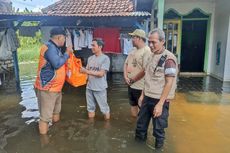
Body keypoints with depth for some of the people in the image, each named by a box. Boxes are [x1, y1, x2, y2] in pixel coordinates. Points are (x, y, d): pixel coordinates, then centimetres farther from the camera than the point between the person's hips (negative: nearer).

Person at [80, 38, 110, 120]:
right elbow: (86, 71, 7)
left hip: (100, 88, -6)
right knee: (90, 108, 17)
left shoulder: (105, 58, -10)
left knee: (104, 108, 8)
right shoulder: (90, 58, 9)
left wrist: (87, 71, -18)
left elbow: (101, 73, -17)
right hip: (89, 87, 6)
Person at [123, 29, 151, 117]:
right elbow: (126, 64, 14)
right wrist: (125, 76, -2)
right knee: (133, 105, 19)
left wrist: (133, 79, -12)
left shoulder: (146, 51, -15)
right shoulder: (133, 50, 12)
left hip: (140, 87, -8)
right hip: (130, 85, 9)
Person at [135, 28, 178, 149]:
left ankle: (158, 147, 34)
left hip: (159, 100, -6)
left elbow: (169, 83, -18)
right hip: (147, 98, 7)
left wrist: (160, 104, -19)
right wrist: (143, 94, 14)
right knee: (141, 124, 17)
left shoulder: (168, 58, -16)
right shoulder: (151, 56, 8)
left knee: (158, 128, 12)